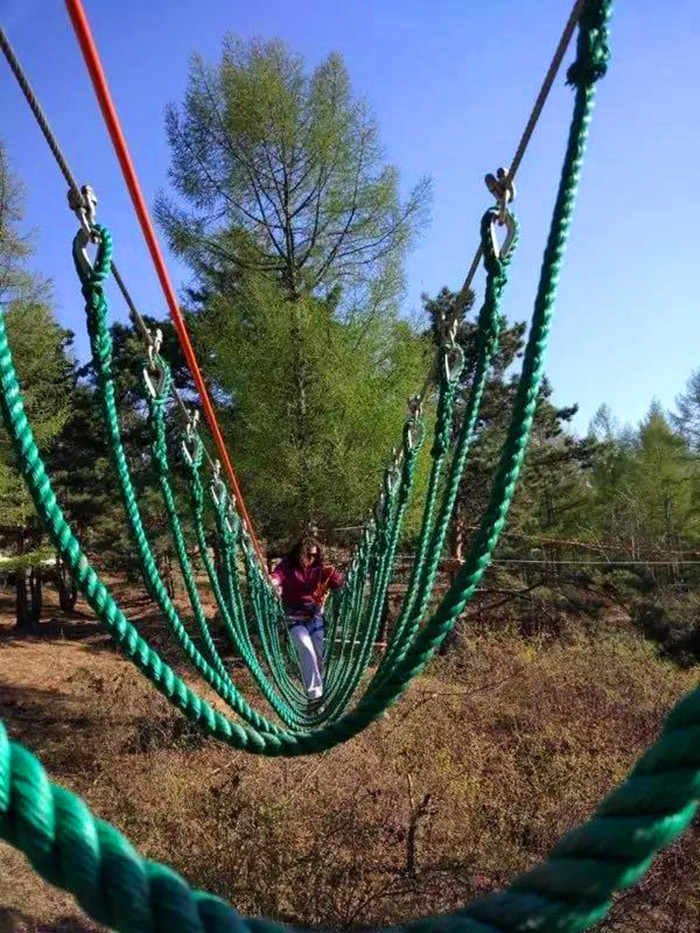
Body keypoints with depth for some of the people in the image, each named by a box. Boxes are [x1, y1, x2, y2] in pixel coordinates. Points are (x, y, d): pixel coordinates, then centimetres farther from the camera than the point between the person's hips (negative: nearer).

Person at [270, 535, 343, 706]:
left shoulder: (319, 568, 0)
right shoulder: (288, 565, -8)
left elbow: (338, 584, 0)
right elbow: (277, 575, -26)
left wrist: (332, 573, -21)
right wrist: (273, 581, -50)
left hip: (315, 615, 4)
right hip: (295, 617, -4)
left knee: (318, 654, 6)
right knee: (307, 651, -20)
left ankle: (319, 690, 25)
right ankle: (314, 693, -20)